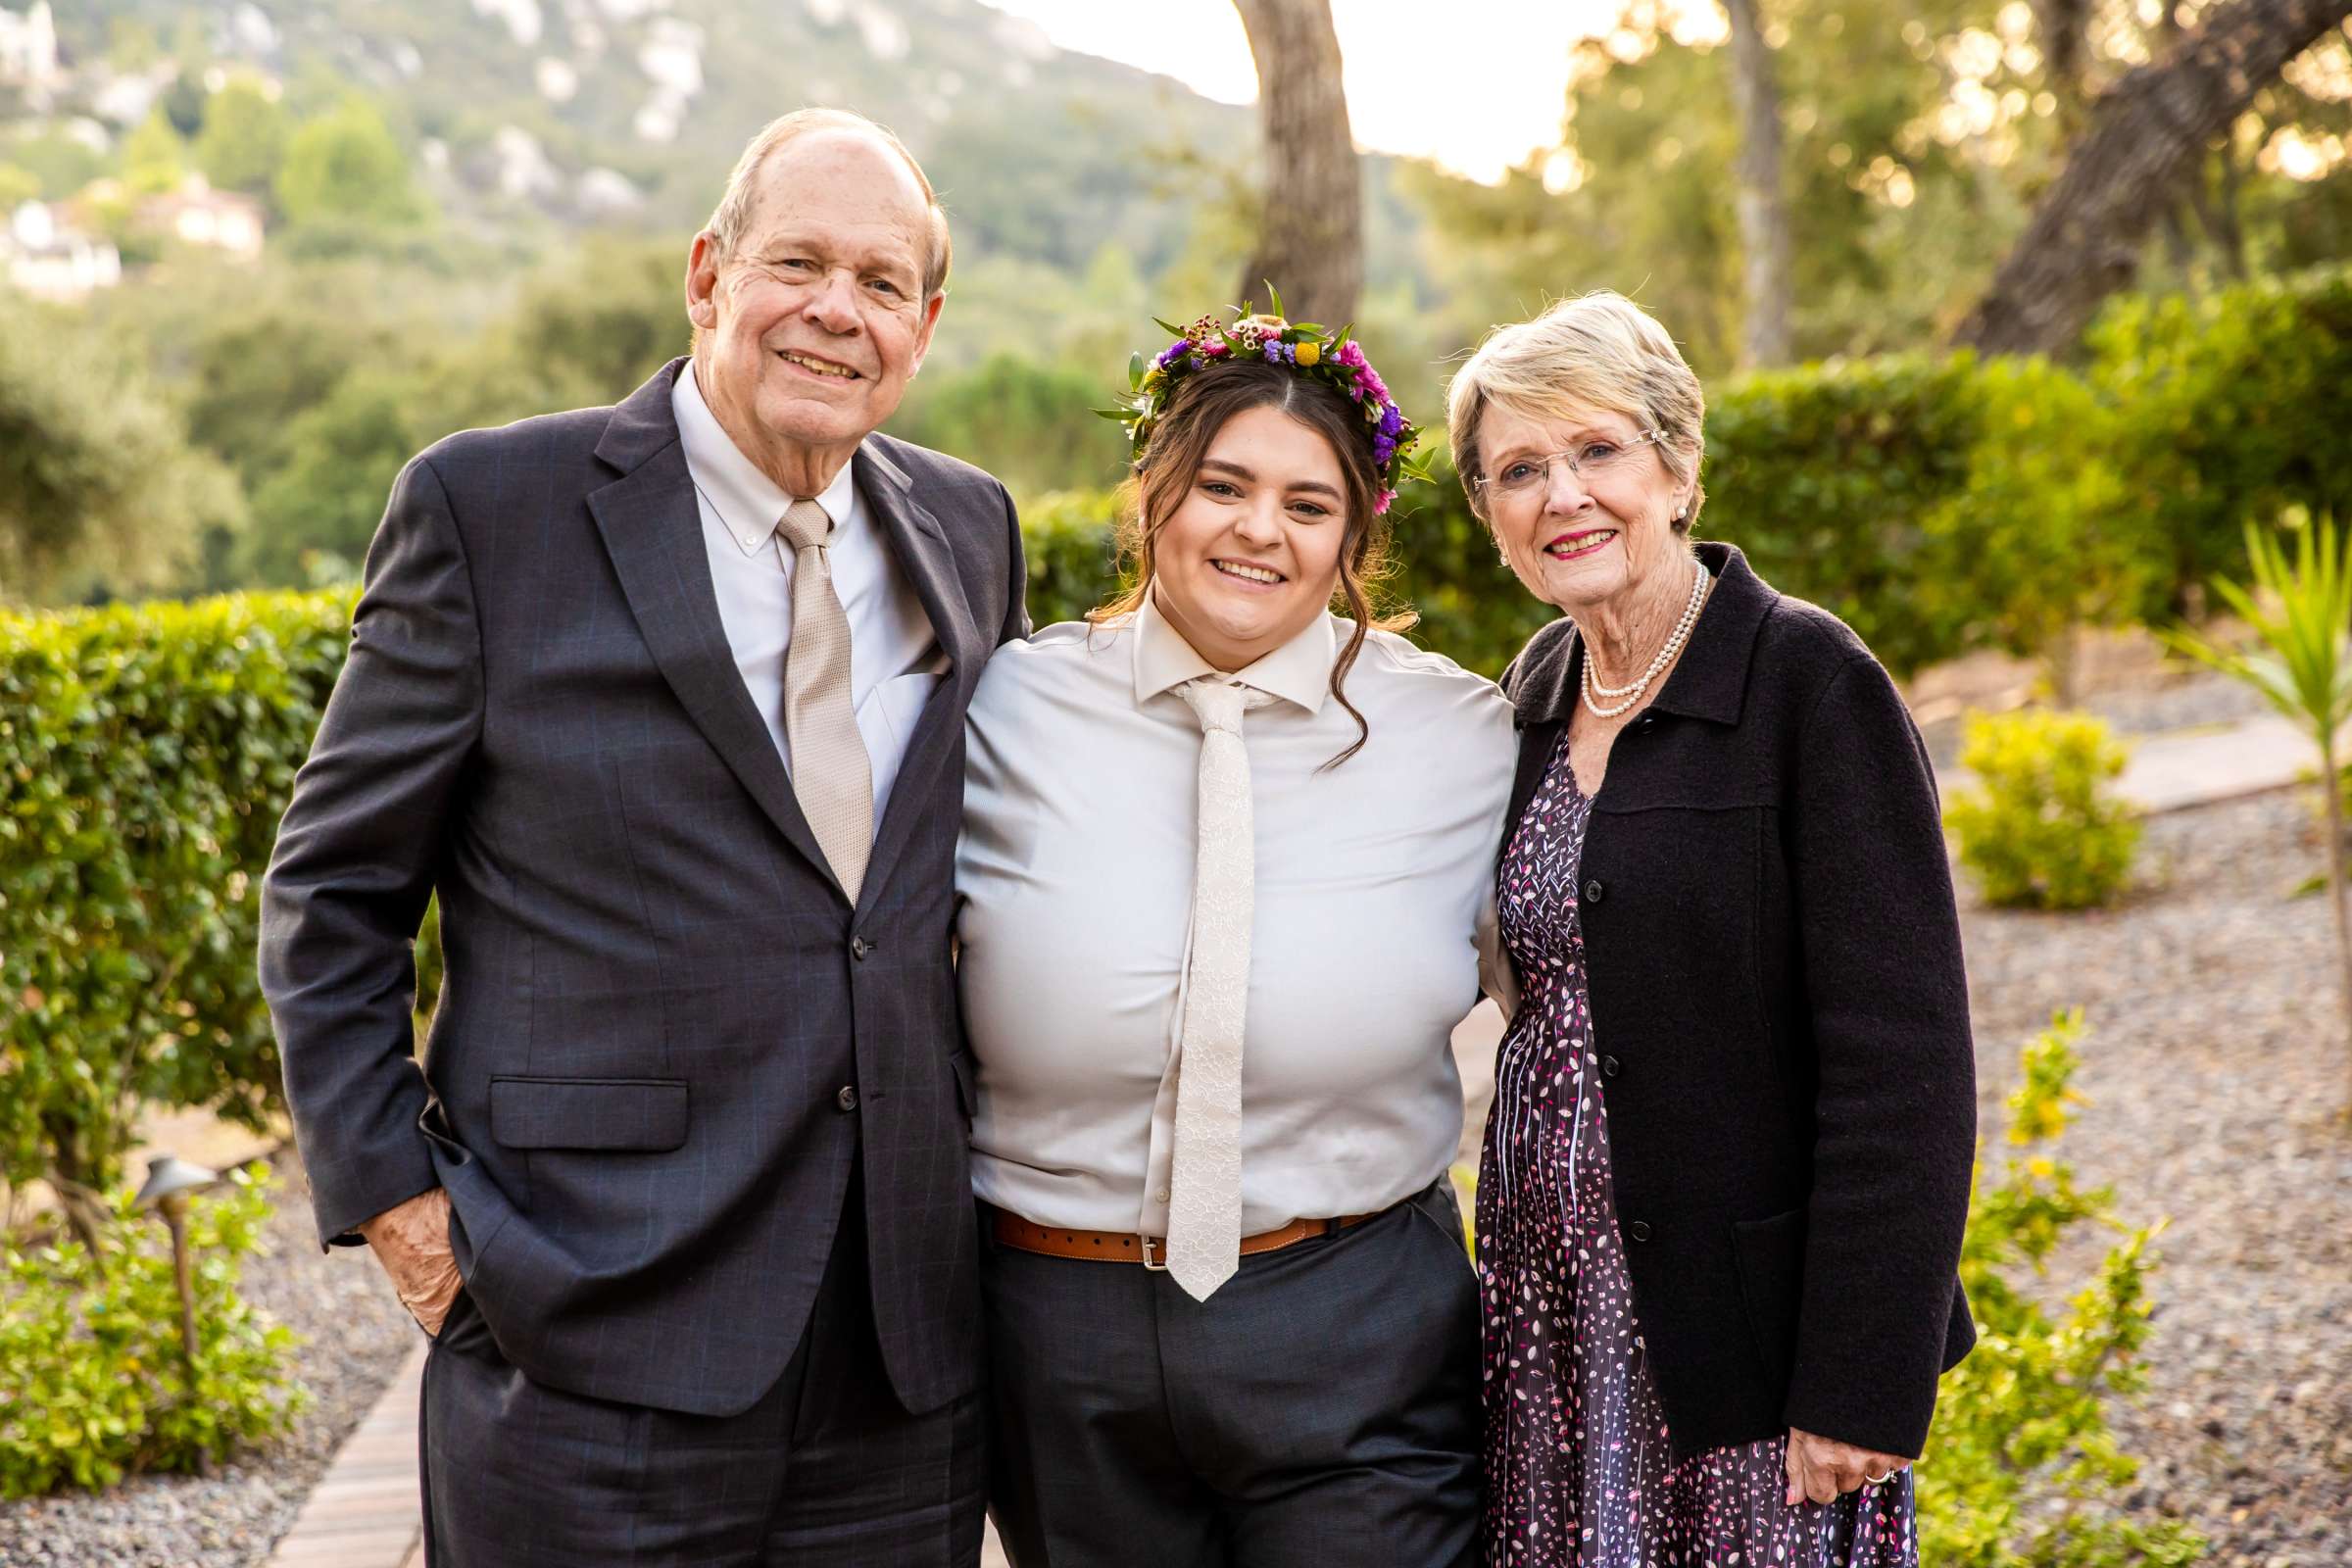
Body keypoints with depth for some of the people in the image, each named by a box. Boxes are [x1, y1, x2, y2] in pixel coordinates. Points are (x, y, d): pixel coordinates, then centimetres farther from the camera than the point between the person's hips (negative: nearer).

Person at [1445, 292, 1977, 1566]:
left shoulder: (1813, 683, -13)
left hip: (1744, 1337, -6)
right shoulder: (1539, 689, 8)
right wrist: (1515, 1299, 11)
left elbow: (1902, 1063, -16)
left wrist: (1862, 1389, -18)